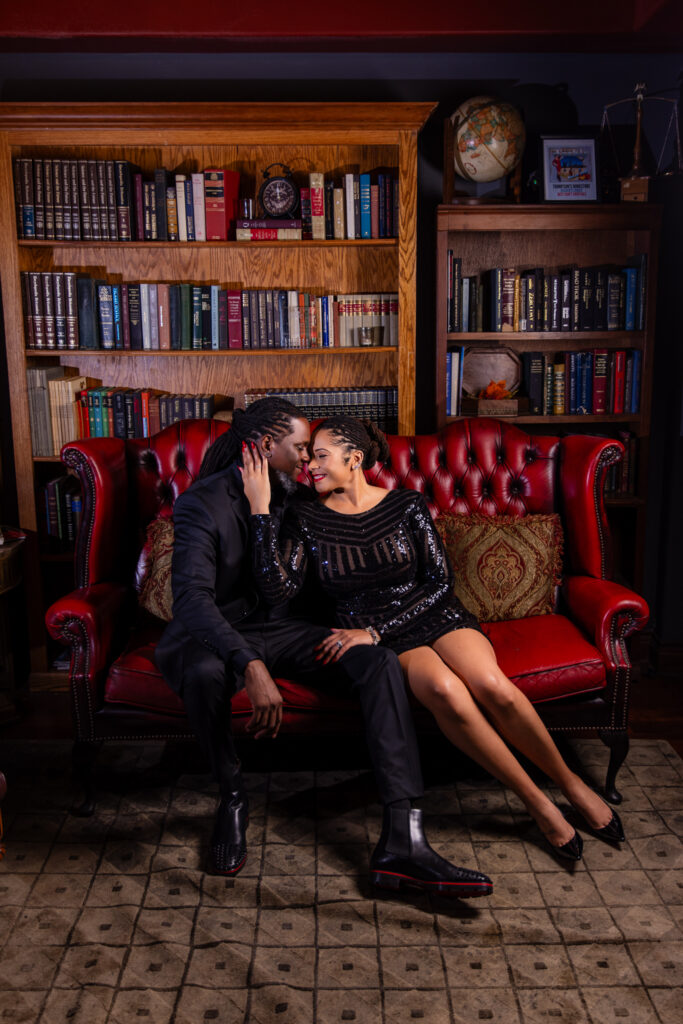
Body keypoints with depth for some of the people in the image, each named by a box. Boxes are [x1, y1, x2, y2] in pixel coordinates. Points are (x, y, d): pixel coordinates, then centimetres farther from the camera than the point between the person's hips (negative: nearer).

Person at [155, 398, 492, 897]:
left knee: (381, 662, -21)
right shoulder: (203, 503, -14)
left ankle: (402, 843, -28)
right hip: (221, 632, -5)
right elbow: (191, 597, -29)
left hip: (283, 627, 5)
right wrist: (252, 667, -41)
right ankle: (232, 796, -10)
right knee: (205, 671, -42)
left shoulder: (295, 496, 7)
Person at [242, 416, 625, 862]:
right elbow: (279, 586, -9)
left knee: (491, 685, -30)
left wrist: (376, 632, -12)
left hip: (435, 618, 1)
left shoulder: (406, 505, 2)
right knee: (444, 690, -34)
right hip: (370, 635, 0)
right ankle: (538, 803, -16)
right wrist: (261, 509, -14)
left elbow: (440, 580, -3)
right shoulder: (307, 520, 5)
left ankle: (570, 782, -4)